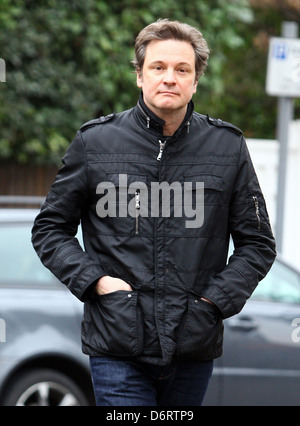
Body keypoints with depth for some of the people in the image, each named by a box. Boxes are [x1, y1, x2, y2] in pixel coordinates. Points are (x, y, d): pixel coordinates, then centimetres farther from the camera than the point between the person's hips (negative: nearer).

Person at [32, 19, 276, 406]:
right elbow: (50, 228, 10)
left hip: (195, 347, 2)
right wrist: (94, 280, -5)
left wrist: (217, 300, -2)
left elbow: (257, 242, 12)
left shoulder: (228, 147, 6)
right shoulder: (95, 142, 3)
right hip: (117, 346, -2)